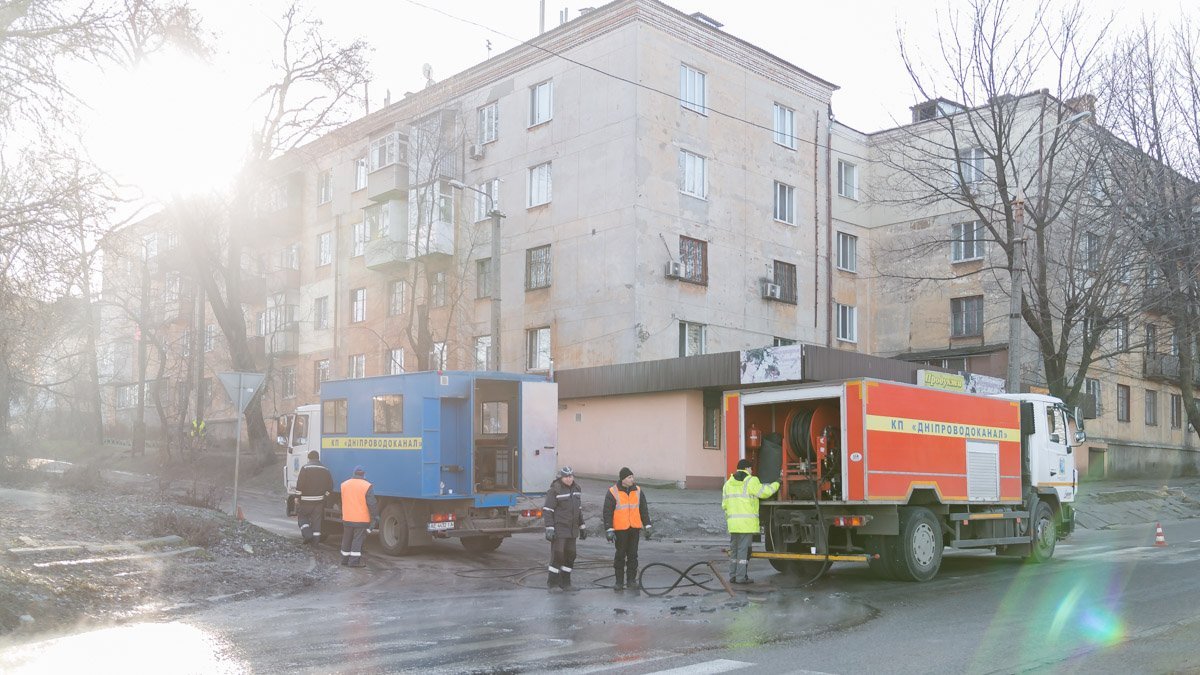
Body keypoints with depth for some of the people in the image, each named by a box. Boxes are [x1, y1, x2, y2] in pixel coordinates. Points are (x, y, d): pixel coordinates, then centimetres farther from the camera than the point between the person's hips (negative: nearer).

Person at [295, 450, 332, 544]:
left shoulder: (305, 468, -8)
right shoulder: (325, 469, 6)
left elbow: (300, 484, -13)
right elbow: (330, 486, 6)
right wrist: (324, 495, 15)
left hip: (306, 499, -4)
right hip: (319, 500, 4)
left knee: (302, 516, 13)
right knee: (317, 520, 8)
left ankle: (307, 534, -4)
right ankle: (316, 539, 7)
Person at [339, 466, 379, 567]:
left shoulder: (344, 484, 5)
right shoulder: (367, 486, -12)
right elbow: (372, 504, -11)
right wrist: (375, 517, -5)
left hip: (347, 518, 5)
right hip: (361, 519, -5)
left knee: (347, 540, 16)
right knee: (358, 540, -1)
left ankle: (345, 559, 24)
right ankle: (354, 561, -3)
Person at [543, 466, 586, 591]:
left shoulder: (575, 489, 10)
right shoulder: (554, 490, -12)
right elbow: (547, 510, -14)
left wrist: (582, 527, 17)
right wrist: (549, 529, -20)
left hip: (571, 529, 7)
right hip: (558, 529, -7)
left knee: (570, 555, 9)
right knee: (557, 555, -9)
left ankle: (565, 583, 18)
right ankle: (552, 583, 0)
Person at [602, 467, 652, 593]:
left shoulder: (637, 491, 8)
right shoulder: (613, 492, -5)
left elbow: (644, 510, 14)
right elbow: (607, 512, -5)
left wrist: (647, 526, 10)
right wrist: (609, 530, -11)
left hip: (635, 528, 3)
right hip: (620, 529, -3)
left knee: (633, 555, 7)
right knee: (620, 555, 3)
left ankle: (632, 580, 15)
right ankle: (619, 581, 12)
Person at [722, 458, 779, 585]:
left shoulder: (728, 483, 14)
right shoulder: (751, 482, -6)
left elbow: (725, 505, 14)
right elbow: (764, 492, -8)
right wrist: (776, 484, 7)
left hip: (733, 522, 6)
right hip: (747, 523, -6)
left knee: (734, 549, 12)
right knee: (744, 550, -3)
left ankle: (733, 576, 14)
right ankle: (741, 577, -2)